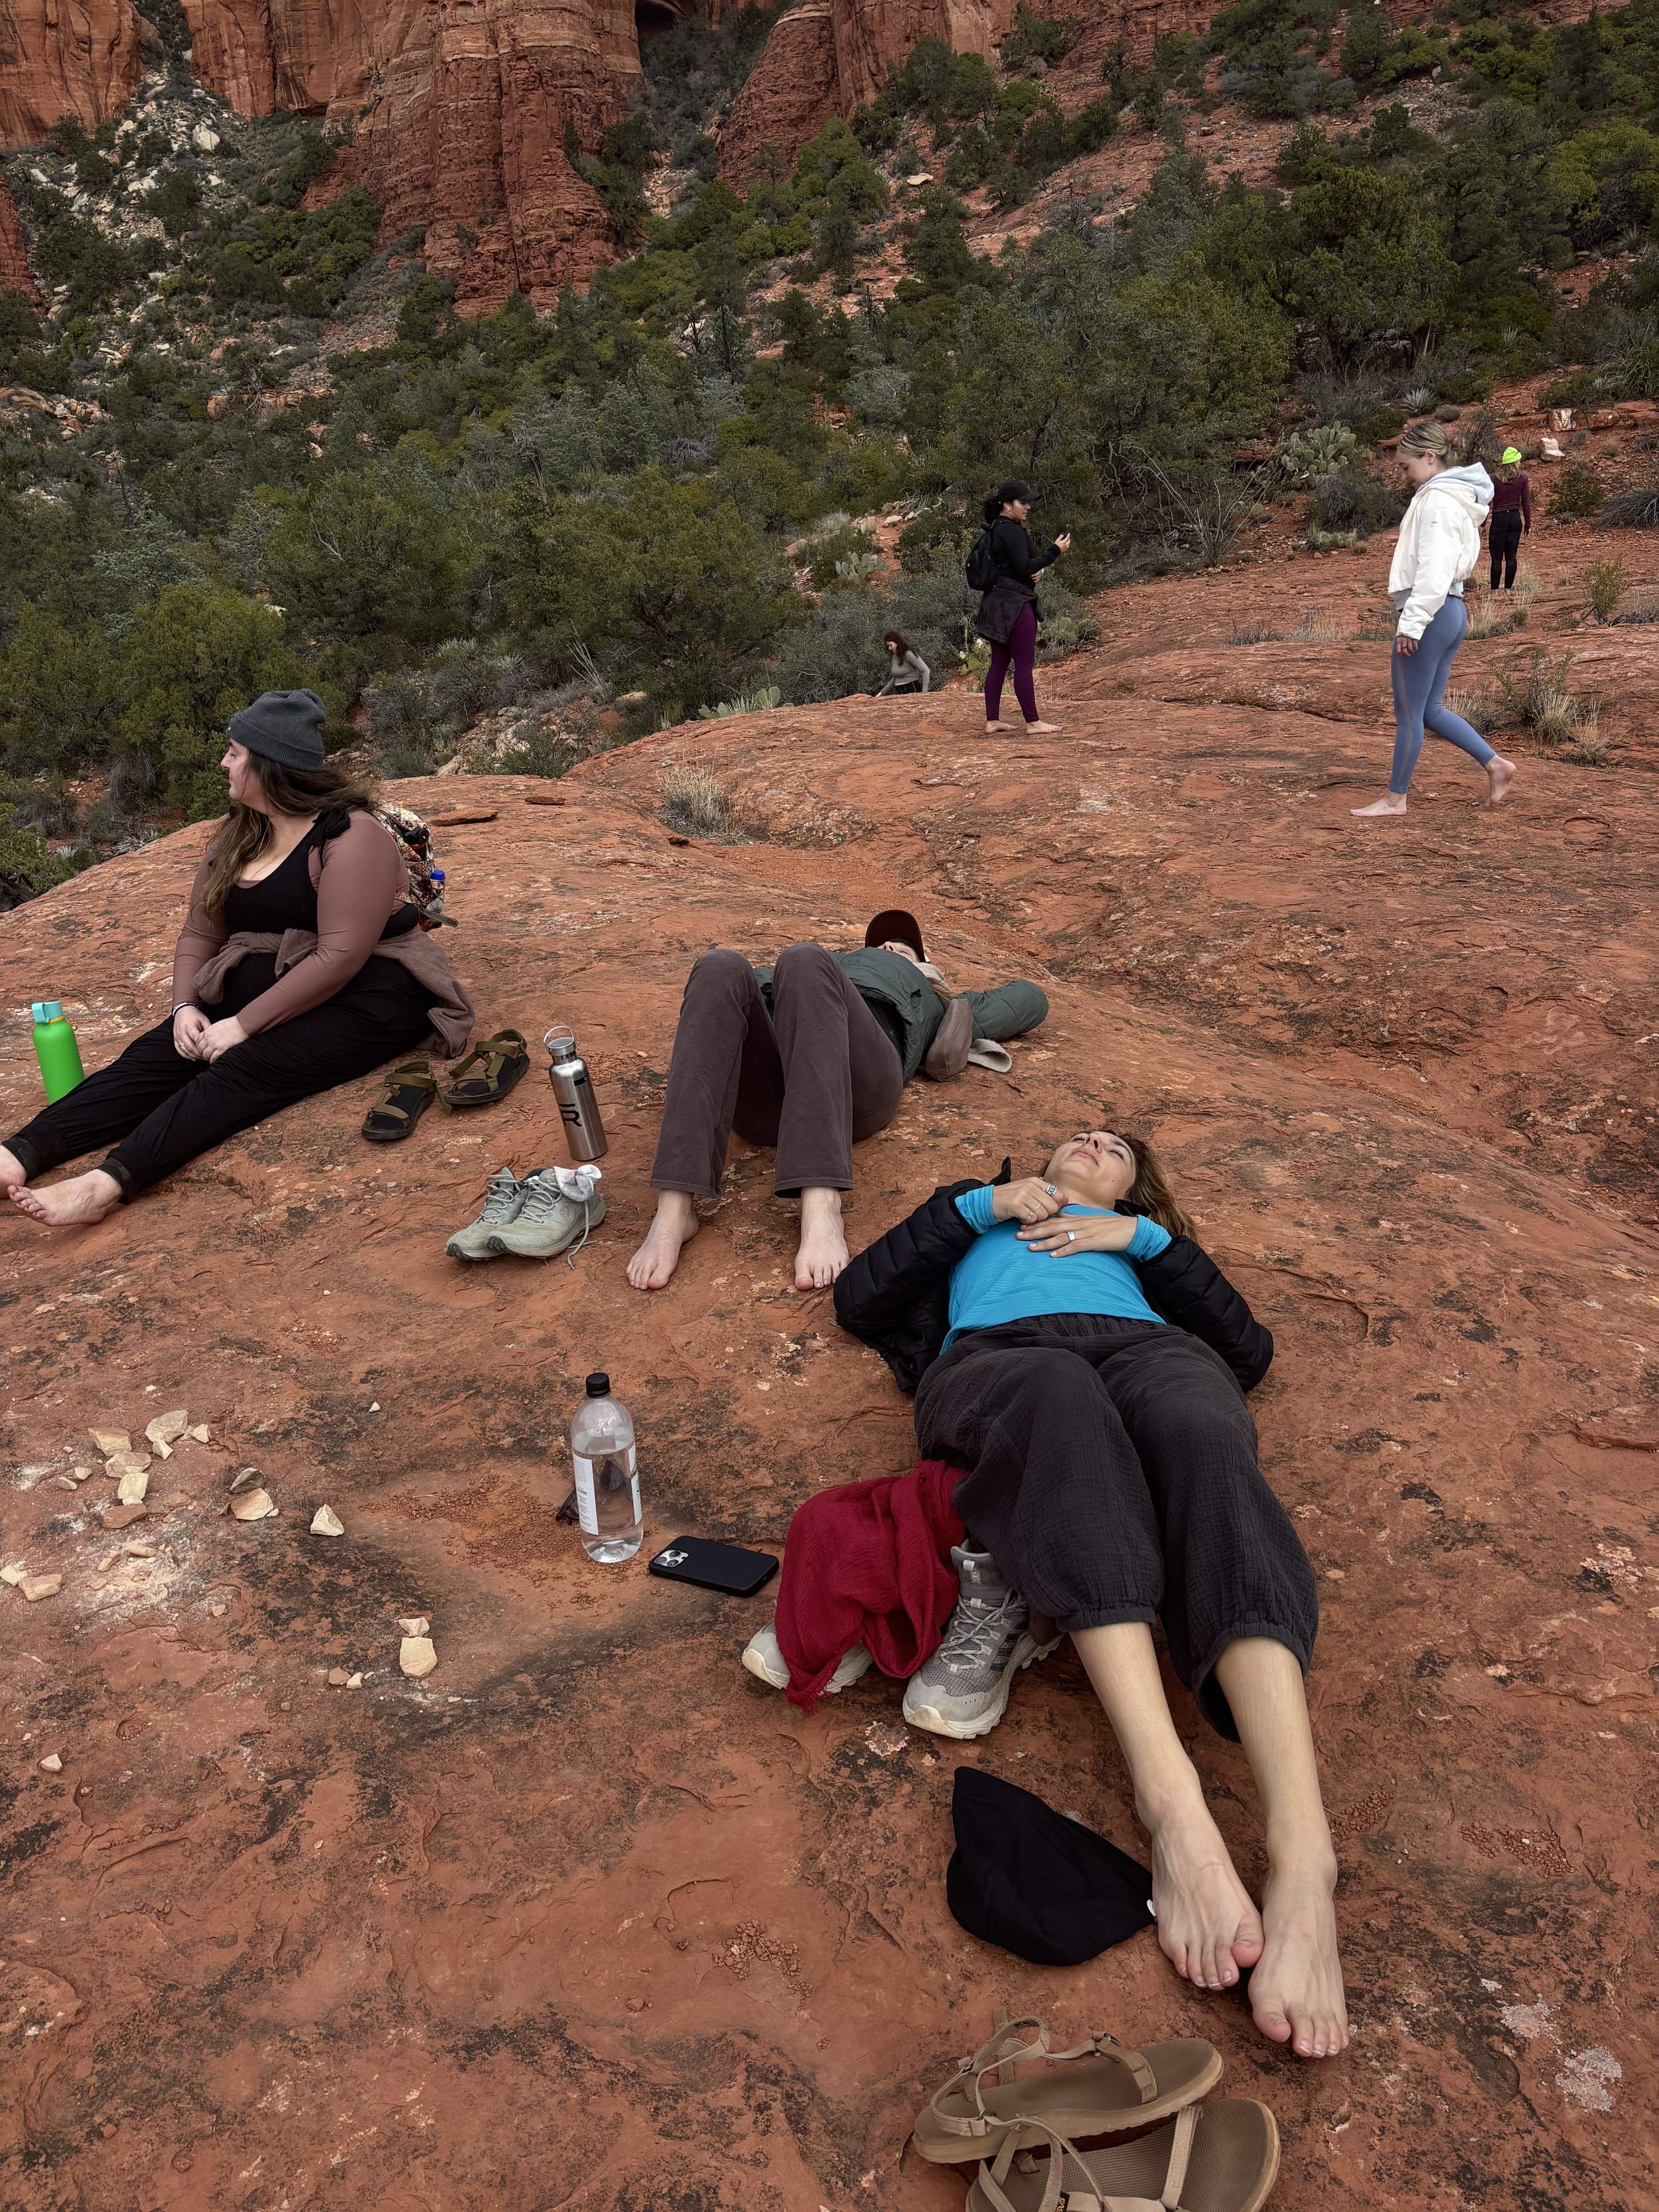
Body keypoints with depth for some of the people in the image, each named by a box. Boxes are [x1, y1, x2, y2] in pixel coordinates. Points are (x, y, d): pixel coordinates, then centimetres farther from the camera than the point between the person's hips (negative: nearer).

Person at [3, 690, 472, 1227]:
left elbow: (340, 956, -22)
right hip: (258, 987, 8)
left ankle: (109, 1183, -50)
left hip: (359, 999, -7)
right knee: (156, 1054, -17)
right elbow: (201, 931, 14)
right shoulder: (236, 835, 12)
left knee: (242, 1071, -31)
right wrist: (186, 1006, -5)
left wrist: (245, 1025, -23)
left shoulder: (351, 838, -14)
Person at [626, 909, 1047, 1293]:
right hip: (759, 1094, 2)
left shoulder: (933, 1004, 47)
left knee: (803, 962, -31)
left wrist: (964, 1020, 36)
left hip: (857, 1082, -2)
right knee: (720, 967, -28)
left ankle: (822, 1208, -49)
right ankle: (675, 1208, -43)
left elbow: (1030, 999, 49)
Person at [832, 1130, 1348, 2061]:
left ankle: (1303, 1853, -54)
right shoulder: (976, 1220, 42)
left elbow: (1248, 1347, 22)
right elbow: (860, 1298, 22)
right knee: (1057, 1392, -40)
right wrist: (979, 1206, 15)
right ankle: (1171, 1797, -52)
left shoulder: (1144, 1244, 42)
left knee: (1204, 1435, -38)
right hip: (995, 1359, -1)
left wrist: (1147, 1238, 13)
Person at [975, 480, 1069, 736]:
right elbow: (1025, 567, -19)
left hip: (998, 603, 10)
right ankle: (1033, 722, -3)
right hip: (1014, 604, -10)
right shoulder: (1011, 531, -14)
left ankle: (992, 720, 13)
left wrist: (1038, 569, 2)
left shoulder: (997, 529, 17)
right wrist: (1055, 550, -14)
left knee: (999, 663, 11)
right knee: (1024, 664, -6)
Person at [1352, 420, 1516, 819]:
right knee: (1429, 711, 15)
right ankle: (1495, 764, 13)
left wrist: (1412, 622, -24)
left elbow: (1434, 568, -22)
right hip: (1451, 612, 10)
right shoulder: (1456, 498, 17)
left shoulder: (1437, 500, -13)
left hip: (1429, 614, -10)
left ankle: (1395, 798, 9)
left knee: (1409, 712, 0)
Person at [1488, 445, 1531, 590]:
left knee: (1497, 558, 0)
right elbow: (1526, 503, 3)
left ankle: (1495, 591, -1)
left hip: (1499, 519, -2)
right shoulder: (1522, 478, 1)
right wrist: (1528, 525, 11)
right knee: (1511, 557, 8)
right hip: (1515, 519, 2)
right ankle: (1508, 589, 10)